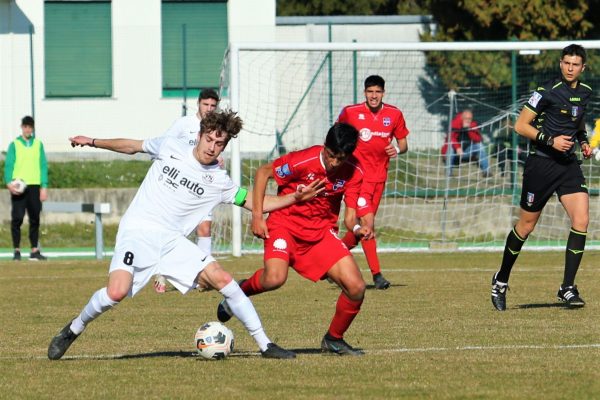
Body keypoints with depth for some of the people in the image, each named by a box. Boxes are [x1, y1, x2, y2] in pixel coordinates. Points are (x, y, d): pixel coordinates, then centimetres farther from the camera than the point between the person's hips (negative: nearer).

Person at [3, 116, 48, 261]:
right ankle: (17, 250, -2)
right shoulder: (14, 145, 5)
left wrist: (44, 186, 1)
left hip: (34, 185, 2)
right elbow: (8, 165, -1)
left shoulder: (38, 144, 11)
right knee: (17, 218, -8)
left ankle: (34, 250, 9)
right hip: (18, 187, -2)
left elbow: (43, 166, 9)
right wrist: (9, 182, -16)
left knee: (35, 219, 4)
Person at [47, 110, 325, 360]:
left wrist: (295, 198, -1)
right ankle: (73, 330, -1)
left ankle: (265, 345, 0)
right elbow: (133, 146, 19)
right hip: (137, 233, -3)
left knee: (222, 279, -10)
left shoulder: (219, 181, 7)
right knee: (117, 292, -27)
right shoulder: (170, 148, 3)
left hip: (172, 241, 3)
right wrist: (94, 142, 16)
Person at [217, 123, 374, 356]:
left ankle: (334, 339, 15)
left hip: (322, 232, 4)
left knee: (356, 287, -10)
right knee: (275, 279, -33)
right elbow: (263, 172, -9)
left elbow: (354, 208, -7)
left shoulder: (353, 172, -9)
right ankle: (240, 291, 3)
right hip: (285, 224, -4)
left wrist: (366, 226, -31)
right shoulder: (303, 161, -21)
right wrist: (257, 215, -14)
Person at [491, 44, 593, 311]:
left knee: (581, 220, -12)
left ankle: (567, 288, -6)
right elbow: (520, 126, -11)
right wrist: (550, 140, -20)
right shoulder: (548, 92, -13)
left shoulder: (585, 92, 8)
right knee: (526, 226, 4)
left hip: (568, 164, 5)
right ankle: (501, 281, 25)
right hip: (540, 165, -5)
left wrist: (583, 141, 10)